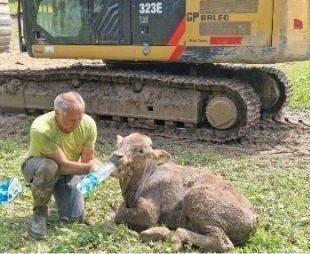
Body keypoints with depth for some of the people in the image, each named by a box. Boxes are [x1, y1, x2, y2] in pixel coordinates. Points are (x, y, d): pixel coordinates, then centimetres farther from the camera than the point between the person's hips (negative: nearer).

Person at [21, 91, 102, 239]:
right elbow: (62, 164, -35)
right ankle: (40, 211, -11)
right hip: (37, 167, -3)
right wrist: (91, 168, -45)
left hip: (69, 171, 3)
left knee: (74, 218, -11)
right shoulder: (40, 129, -36)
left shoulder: (88, 124, -23)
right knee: (48, 167, -39)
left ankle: (59, 193, 24)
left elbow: (88, 159, -14)